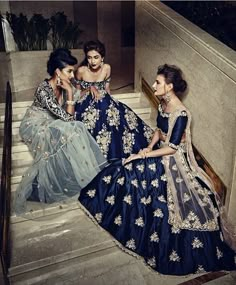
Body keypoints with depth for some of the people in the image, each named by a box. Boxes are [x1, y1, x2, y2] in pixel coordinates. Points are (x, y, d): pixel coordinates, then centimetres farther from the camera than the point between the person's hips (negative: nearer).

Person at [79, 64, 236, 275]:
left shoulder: (181, 114, -26)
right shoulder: (163, 103, 0)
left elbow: (172, 147, -24)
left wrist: (145, 155, -19)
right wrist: (149, 147, -4)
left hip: (173, 162, -9)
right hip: (160, 154, 9)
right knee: (124, 171, 5)